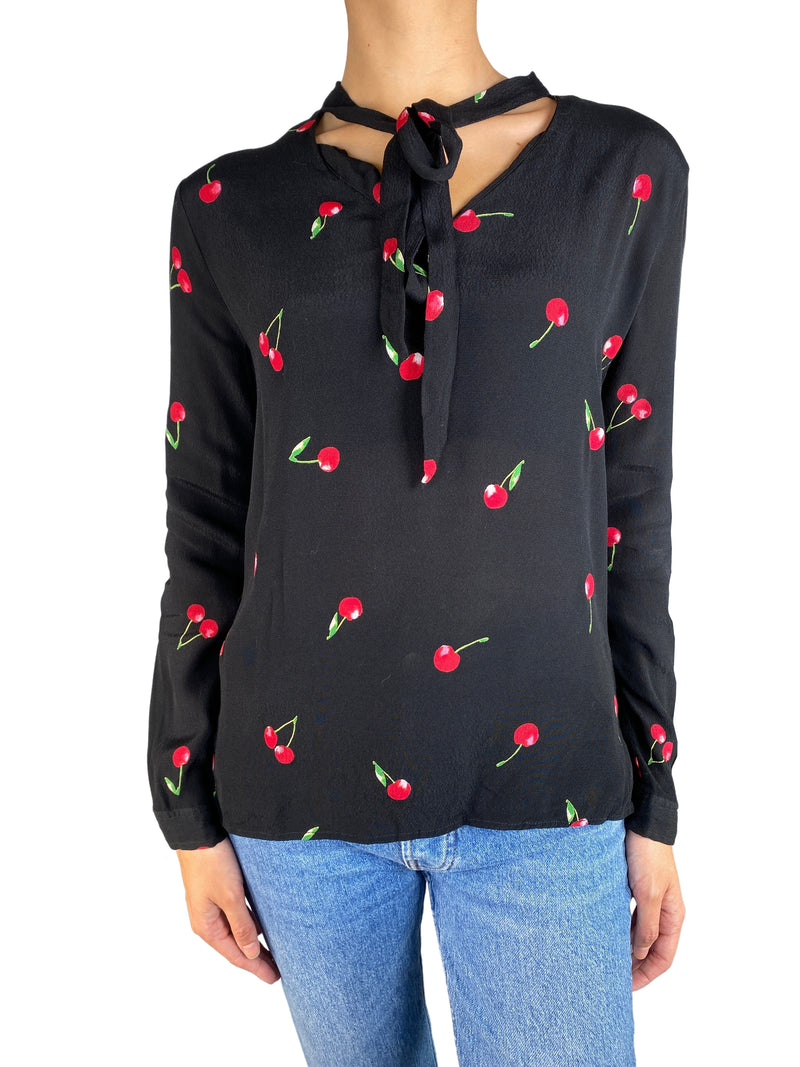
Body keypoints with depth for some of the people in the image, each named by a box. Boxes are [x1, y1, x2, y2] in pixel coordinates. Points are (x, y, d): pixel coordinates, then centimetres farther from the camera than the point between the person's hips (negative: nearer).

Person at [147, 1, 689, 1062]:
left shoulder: (626, 168, -1)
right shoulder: (229, 209, -1)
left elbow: (630, 496, 1)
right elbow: (209, 525, 2)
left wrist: (653, 805, 3)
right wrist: (193, 814, 5)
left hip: (538, 781, 0)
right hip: (306, 777, 1)